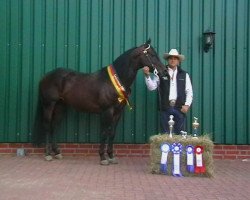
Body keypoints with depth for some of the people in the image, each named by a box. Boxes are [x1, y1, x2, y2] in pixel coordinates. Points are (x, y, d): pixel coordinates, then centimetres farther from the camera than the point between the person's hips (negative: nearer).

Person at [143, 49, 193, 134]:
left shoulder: (184, 75, 9)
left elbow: (189, 91, 8)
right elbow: (151, 87, -1)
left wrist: (187, 105, -4)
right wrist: (147, 75, -15)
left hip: (180, 108, 1)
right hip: (165, 108, -1)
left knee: (180, 134, 4)